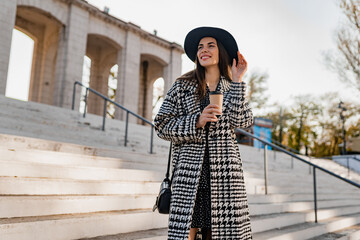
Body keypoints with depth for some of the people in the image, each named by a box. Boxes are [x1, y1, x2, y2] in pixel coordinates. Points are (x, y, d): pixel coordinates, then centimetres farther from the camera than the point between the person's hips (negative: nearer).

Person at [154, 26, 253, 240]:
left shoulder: (232, 88, 15)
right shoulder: (183, 85, 9)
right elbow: (162, 124, 3)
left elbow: (240, 121, -3)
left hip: (224, 168, 2)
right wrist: (196, 122, -10)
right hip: (190, 169, -1)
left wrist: (237, 81, -1)